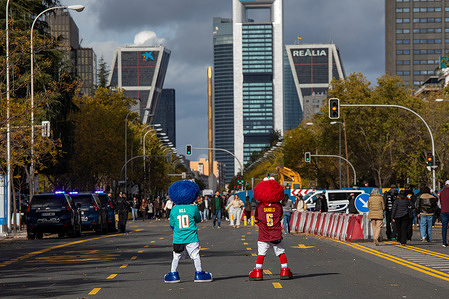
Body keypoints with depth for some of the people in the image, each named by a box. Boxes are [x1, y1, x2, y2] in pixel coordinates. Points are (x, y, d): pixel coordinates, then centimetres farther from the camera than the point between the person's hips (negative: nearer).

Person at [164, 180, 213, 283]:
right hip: (191, 238, -2)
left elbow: (172, 224, 6)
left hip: (178, 239, 2)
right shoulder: (193, 208, -9)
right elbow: (198, 219, 7)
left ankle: (173, 274, 13)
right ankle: (199, 273, 5)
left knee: (176, 257, 11)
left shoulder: (174, 210, -3)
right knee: (196, 255, 4)